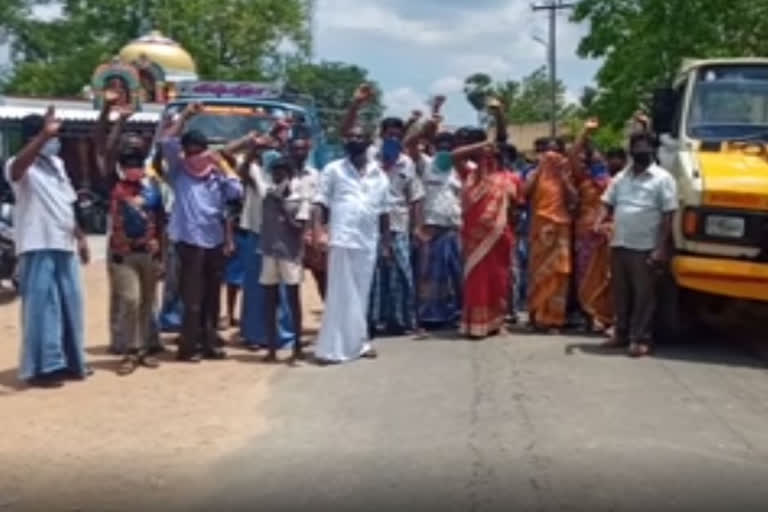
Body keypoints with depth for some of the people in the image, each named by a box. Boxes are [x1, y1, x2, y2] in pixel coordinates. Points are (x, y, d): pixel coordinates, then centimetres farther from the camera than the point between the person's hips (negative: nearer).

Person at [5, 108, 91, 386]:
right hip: (38, 248, -8)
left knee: (70, 306, 13)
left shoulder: (57, 164, 16)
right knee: (42, 307, -5)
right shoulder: (22, 167, -10)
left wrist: (80, 237, 23)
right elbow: (17, 167, -38)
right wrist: (45, 134, -47)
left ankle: (70, 361, 24)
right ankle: (41, 367, 3)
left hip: (64, 246, 8)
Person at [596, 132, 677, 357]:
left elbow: (668, 215, -6)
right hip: (619, 244, 5)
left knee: (644, 294, -3)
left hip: (645, 247, -5)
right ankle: (622, 333, 21)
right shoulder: (621, 177, 13)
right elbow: (608, 204, 15)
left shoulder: (662, 178, -3)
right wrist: (598, 224, -7)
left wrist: (661, 248, -14)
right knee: (621, 292, 11)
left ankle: (641, 338, 0)